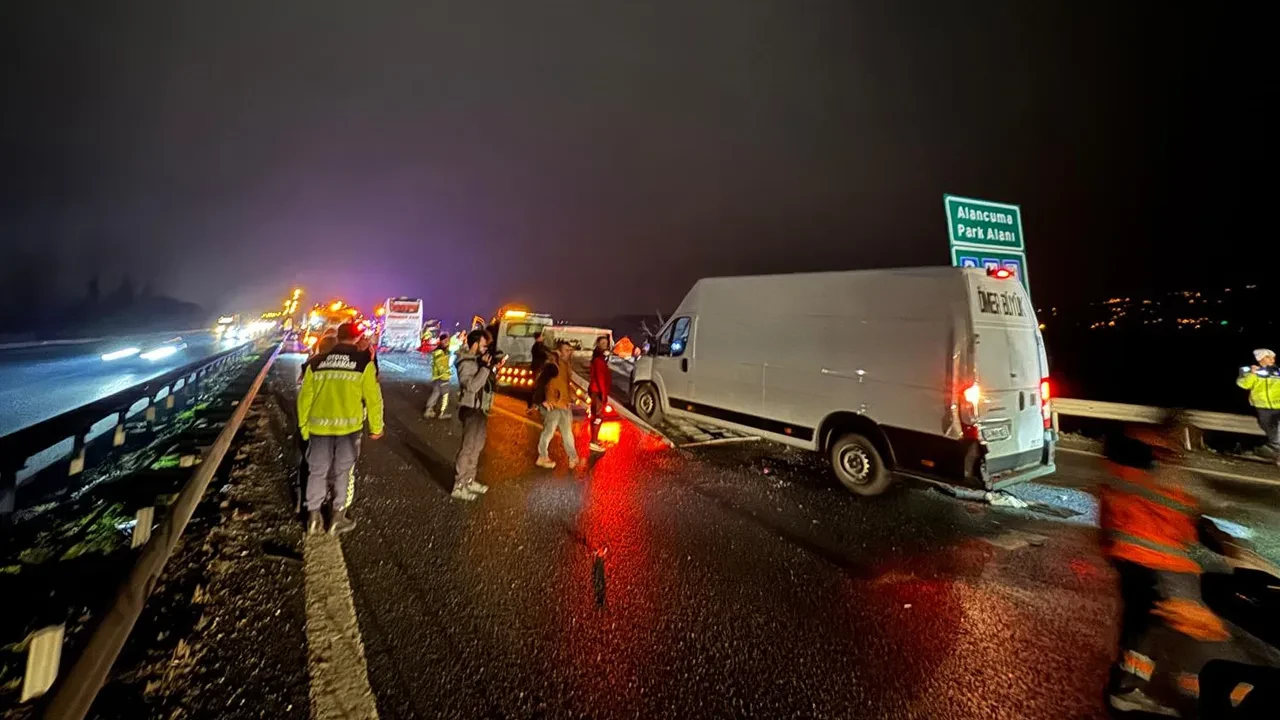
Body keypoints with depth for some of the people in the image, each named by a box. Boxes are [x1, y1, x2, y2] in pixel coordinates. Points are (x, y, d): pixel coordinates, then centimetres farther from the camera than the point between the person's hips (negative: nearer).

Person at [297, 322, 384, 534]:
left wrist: (303, 426, 17)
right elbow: (373, 398, -5)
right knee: (342, 471, 10)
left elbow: (304, 397, 7)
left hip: (320, 425, 2)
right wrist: (376, 427, 4)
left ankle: (313, 516, 19)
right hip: (348, 425, -2)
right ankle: (338, 517, 17)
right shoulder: (364, 362, -6)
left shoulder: (316, 363, 4)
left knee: (317, 470, 15)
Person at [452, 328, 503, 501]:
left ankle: (469, 481, 30)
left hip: (480, 409, 10)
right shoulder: (466, 363, -18)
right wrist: (486, 367, -28)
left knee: (476, 447, 18)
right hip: (471, 410, -10)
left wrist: (495, 368, 3)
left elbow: (486, 383, 16)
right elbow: (472, 386, -30)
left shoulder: (478, 360, 11)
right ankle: (458, 486, 4)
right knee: (468, 448, -5)